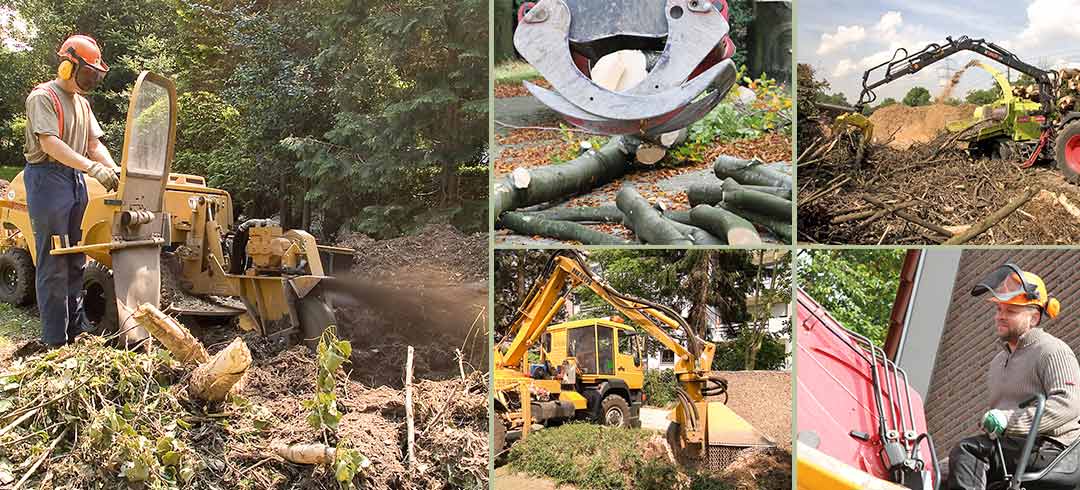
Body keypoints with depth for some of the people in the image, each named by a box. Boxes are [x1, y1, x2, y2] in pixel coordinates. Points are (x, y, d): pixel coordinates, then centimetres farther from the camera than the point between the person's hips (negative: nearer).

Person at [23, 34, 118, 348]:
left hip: (75, 181, 9)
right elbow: (50, 144, -20)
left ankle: (77, 329, 22)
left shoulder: (81, 103, 18)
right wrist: (94, 168, -29)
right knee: (53, 264, -7)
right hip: (48, 178, -9)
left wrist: (115, 170, -4)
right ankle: (55, 340, -3)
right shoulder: (42, 97, -8)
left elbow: (94, 144, 15)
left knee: (75, 261, 13)